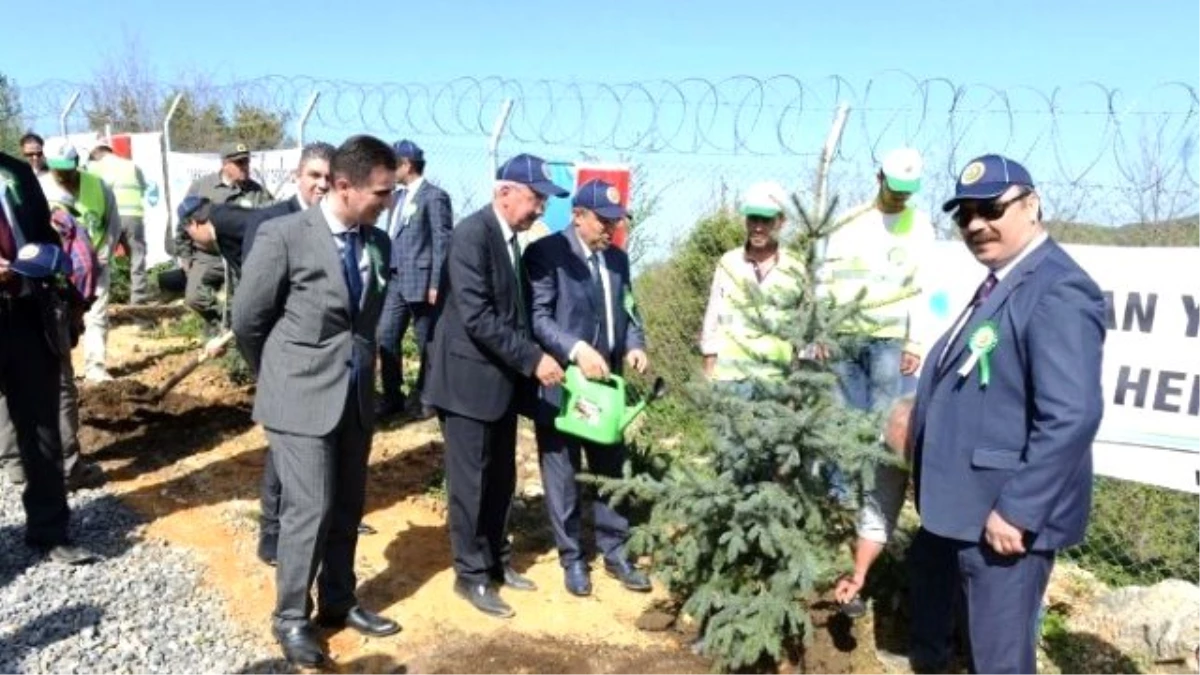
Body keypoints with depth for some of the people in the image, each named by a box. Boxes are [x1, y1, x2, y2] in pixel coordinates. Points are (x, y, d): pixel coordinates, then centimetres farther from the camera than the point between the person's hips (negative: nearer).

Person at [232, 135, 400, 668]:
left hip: (357, 395, 5)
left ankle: (338, 602, 32)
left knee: (347, 508, 14)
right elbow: (247, 319, -4)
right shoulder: (284, 235, -12)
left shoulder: (378, 243, 4)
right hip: (301, 397, -5)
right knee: (309, 509, -1)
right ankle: (291, 617, 18)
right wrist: (279, 377, 7)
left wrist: (363, 366, 14)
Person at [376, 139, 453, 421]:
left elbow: (442, 242, -13)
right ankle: (392, 396, 17)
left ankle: (423, 398, 17)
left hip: (421, 280, -8)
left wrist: (436, 284, -17)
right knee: (386, 337, 6)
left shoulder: (434, 196, -10)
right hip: (396, 279, 8)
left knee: (427, 343, 4)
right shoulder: (398, 195, 14)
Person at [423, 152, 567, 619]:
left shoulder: (511, 239, 11)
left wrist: (528, 362, 4)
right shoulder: (472, 234, -17)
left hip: (502, 378, 8)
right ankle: (471, 575, 17)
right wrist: (533, 359, -23)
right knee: (471, 480, 3)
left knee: (501, 478, 16)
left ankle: (495, 561, 31)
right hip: (470, 377, -8)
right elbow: (477, 317, -24)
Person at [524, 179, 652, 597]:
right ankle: (572, 559, 21)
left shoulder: (618, 259, 12)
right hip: (559, 382, -6)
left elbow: (626, 312, 15)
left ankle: (615, 553, 27)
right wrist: (577, 349, -27)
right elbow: (537, 316, -16)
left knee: (611, 471, 13)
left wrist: (635, 346, -5)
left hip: (606, 382, 6)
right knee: (562, 475, 7)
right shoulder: (546, 253, -9)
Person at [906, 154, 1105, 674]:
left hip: (1005, 512, -10)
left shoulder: (1058, 291, -21)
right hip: (960, 501, 10)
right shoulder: (1000, 282, 11)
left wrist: (1018, 510, -26)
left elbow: (1072, 416, -27)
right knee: (928, 585, 30)